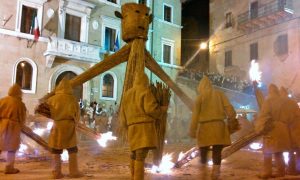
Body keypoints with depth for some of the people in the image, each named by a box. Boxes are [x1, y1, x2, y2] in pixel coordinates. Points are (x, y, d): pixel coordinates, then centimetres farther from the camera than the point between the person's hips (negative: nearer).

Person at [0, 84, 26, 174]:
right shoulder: (20, 104, -7)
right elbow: (22, 118, -1)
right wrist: (19, 125, 18)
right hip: (12, 127, -4)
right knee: (12, 148, 9)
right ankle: (9, 168, 14)